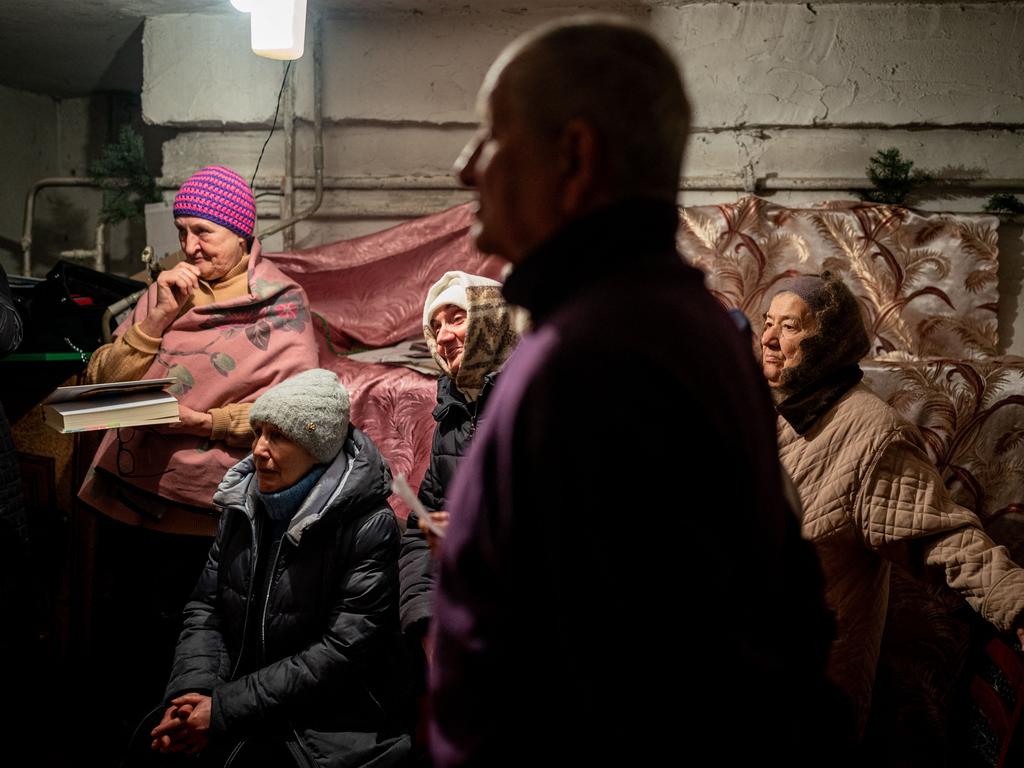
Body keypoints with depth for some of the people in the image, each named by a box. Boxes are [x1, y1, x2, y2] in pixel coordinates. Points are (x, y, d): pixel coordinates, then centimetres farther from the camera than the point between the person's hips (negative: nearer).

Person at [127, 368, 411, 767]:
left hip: (324, 725, -5)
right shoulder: (244, 502, 6)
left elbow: (342, 650, -18)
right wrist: (191, 690, -11)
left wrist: (224, 708, -19)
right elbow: (205, 607, 8)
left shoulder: (369, 525, -14)